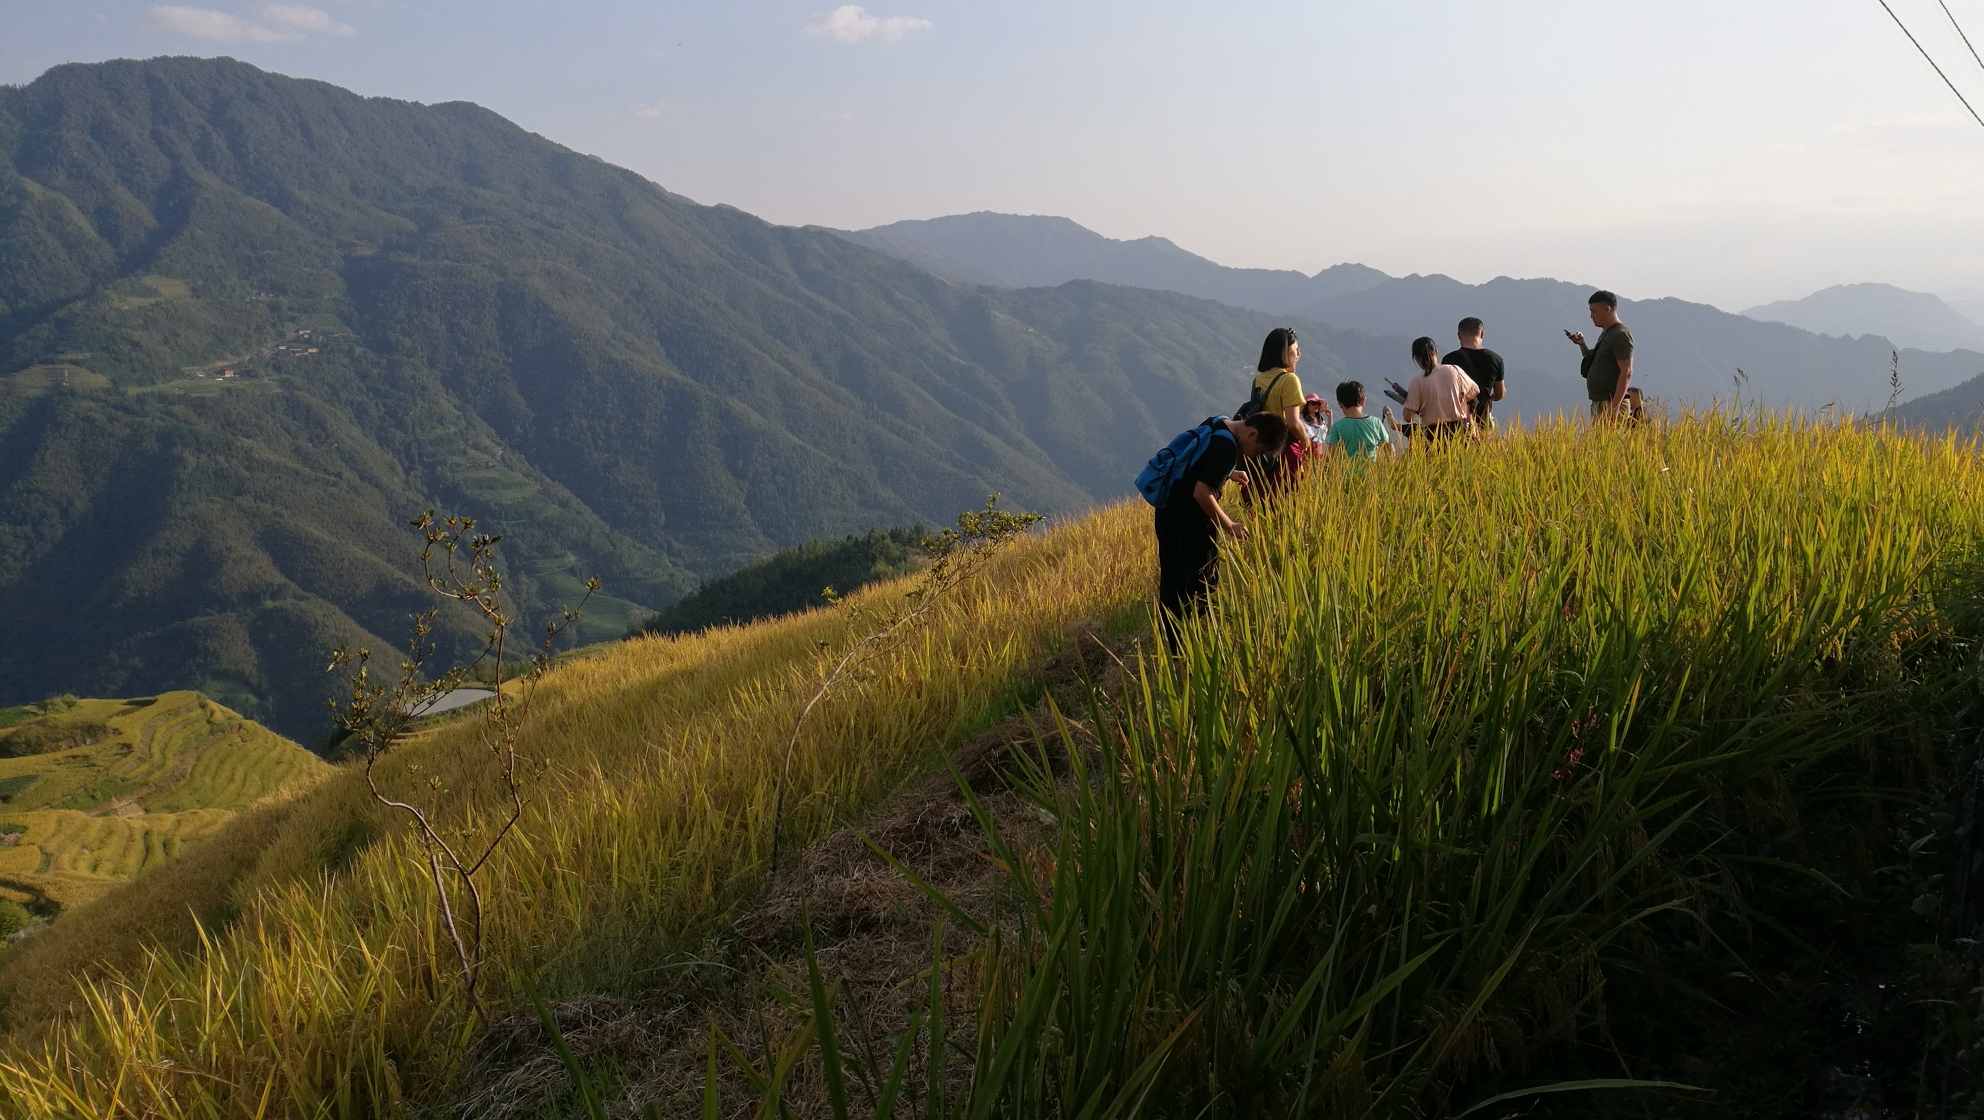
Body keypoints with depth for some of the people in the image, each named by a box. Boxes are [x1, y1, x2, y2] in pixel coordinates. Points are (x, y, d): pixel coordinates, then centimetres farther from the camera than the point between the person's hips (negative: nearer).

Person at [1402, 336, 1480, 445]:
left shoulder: (1417, 382, -9)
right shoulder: (1454, 371, -1)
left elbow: (1408, 416, -10)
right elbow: (1474, 392, 13)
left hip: (1434, 434, -3)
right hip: (1459, 430, 3)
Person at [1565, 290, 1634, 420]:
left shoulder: (1621, 335, -12)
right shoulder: (1605, 333, 18)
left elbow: (1626, 372, -19)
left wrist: (1614, 406, -26)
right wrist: (1581, 344, 13)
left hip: (1611, 404, -10)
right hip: (1598, 403, 10)